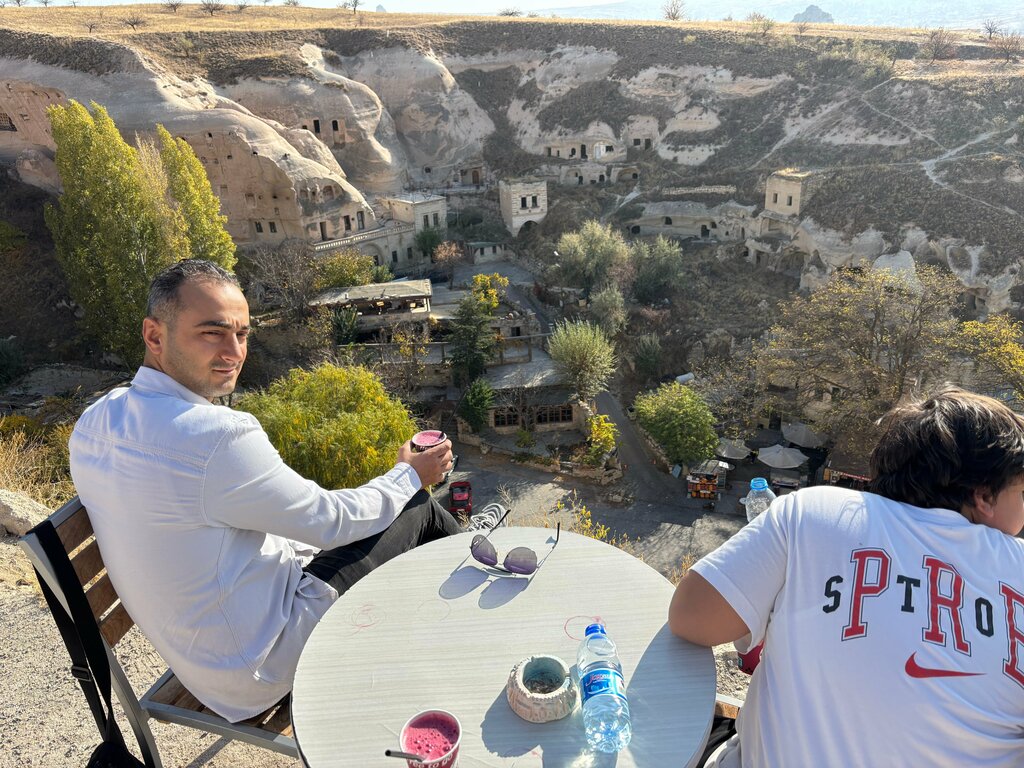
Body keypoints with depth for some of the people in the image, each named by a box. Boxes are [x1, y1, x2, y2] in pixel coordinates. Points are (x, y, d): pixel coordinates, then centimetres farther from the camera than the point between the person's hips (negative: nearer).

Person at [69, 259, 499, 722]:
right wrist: (411, 475, 0)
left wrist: (287, 549, 18)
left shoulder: (93, 423, -3)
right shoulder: (220, 436, -32)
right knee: (420, 510, 4)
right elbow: (329, 519, -18)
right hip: (260, 670, -8)